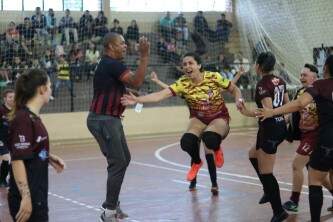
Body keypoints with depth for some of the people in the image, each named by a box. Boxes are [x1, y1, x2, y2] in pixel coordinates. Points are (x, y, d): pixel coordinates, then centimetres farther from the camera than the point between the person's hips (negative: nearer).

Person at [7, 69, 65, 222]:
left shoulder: (33, 117, 9)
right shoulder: (23, 119, -18)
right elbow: (17, 160, -23)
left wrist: (49, 158, 12)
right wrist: (25, 197, -26)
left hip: (38, 195, 9)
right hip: (28, 198, -9)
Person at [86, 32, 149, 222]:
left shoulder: (110, 64, 16)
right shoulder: (111, 64, -17)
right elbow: (136, 82, -27)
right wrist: (144, 56, -27)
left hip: (110, 118, 11)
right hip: (103, 120, -11)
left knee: (124, 159, 16)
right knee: (118, 163, -11)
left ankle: (112, 202, 26)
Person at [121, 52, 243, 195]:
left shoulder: (213, 77, -18)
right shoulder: (182, 84, -17)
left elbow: (234, 89, -2)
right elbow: (161, 95, -29)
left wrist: (238, 101, -22)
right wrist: (137, 100, -42)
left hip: (219, 118, -2)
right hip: (199, 119, 2)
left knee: (209, 139, -35)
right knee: (186, 143, -27)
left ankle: (217, 149, 7)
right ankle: (196, 162, 10)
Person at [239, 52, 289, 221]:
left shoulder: (262, 85, -17)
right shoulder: (280, 81, 8)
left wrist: (249, 114, -28)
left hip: (269, 129, -9)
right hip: (281, 126, 9)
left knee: (265, 173, 0)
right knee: (253, 155, 28)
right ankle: (269, 191, 29)